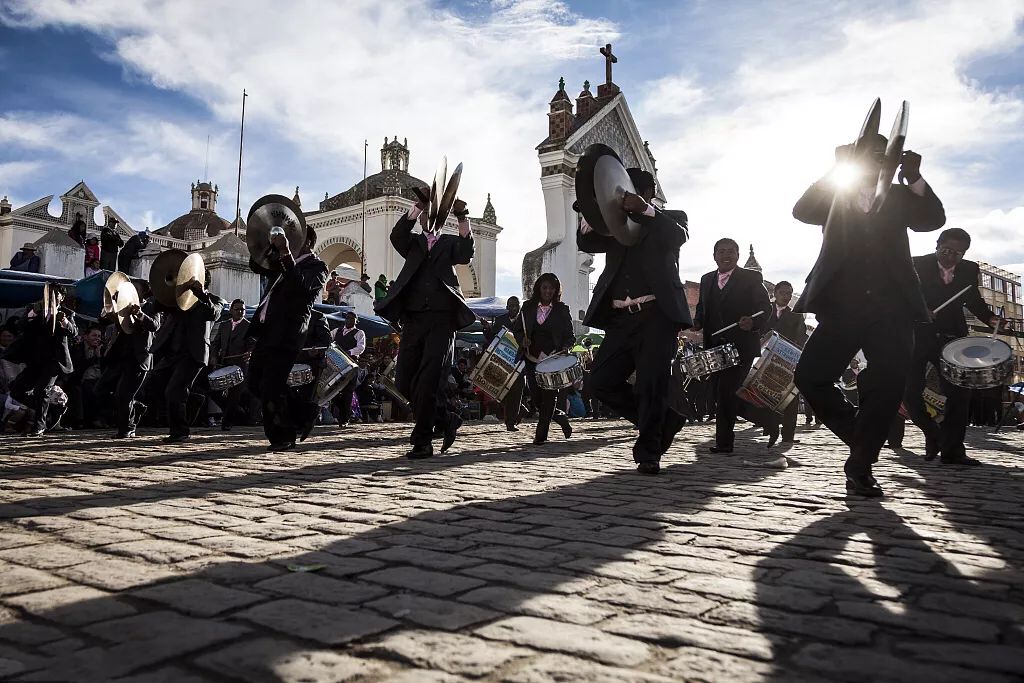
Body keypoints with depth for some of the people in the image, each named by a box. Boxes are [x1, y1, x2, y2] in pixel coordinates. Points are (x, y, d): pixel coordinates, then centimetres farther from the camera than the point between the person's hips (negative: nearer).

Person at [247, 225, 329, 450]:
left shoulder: (317, 266, -3)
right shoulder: (282, 262, 21)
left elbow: (302, 285, -21)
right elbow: (256, 265, 16)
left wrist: (287, 254, -26)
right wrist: (272, 245, 2)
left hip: (286, 334, -9)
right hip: (267, 330, 9)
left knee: (270, 388, -9)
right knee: (255, 381, 13)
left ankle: (283, 437, 7)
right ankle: (300, 414, 26)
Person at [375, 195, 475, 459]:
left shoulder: (450, 243, 14)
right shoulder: (412, 242, 18)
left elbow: (466, 255, -8)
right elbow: (397, 234, -5)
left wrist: (462, 217, -19)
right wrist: (417, 206, -17)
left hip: (441, 320, -3)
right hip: (413, 318, 3)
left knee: (428, 382, -8)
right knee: (404, 382, 4)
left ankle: (422, 442, 1)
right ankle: (447, 420, 22)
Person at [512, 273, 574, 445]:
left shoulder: (562, 310, 4)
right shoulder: (528, 307, 9)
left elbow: (569, 335, 5)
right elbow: (517, 328, 13)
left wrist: (565, 348, -15)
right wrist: (523, 339, -7)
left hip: (553, 359, -3)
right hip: (532, 358, 3)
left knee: (548, 397, -7)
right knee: (537, 398, 5)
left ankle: (540, 434, 2)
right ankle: (561, 417, 30)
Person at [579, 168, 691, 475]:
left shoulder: (669, 220, 11)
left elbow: (678, 236, -12)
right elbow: (586, 242, 7)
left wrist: (646, 210, -25)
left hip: (656, 314, -5)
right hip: (620, 317, 5)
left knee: (651, 383, -9)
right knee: (601, 381, 0)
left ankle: (649, 452, 4)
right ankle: (663, 421, 16)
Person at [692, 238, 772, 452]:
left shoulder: (751, 278, 1)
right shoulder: (706, 279, 17)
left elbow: (765, 306, -5)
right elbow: (702, 308, 21)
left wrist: (753, 322, -25)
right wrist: (697, 322, -1)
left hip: (741, 344, -6)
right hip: (714, 346, 6)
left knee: (726, 391, -14)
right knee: (722, 393, 8)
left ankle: (724, 441, -7)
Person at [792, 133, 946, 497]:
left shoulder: (899, 197, 17)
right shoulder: (834, 196, 15)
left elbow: (933, 219, 0)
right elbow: (802, 211, -4)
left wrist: (915, 179, -16)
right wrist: (836, 170, -13)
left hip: (891, 310, 1)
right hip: (842, 308, 0)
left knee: (887, 389, -10)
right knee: (810, 378, -12)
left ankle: (860, 467, 5)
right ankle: (861, 437, 11)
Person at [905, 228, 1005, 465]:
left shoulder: (969, 270, 4)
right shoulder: (917, 265, -6)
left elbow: (974, 300, 18)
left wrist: (990, 318, 0)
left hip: (951, 338, 3)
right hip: (917, 337, -2)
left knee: (959, 392, -6)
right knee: (909, 392, -8)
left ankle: (952, 450, 2)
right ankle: (932, 434, 18)